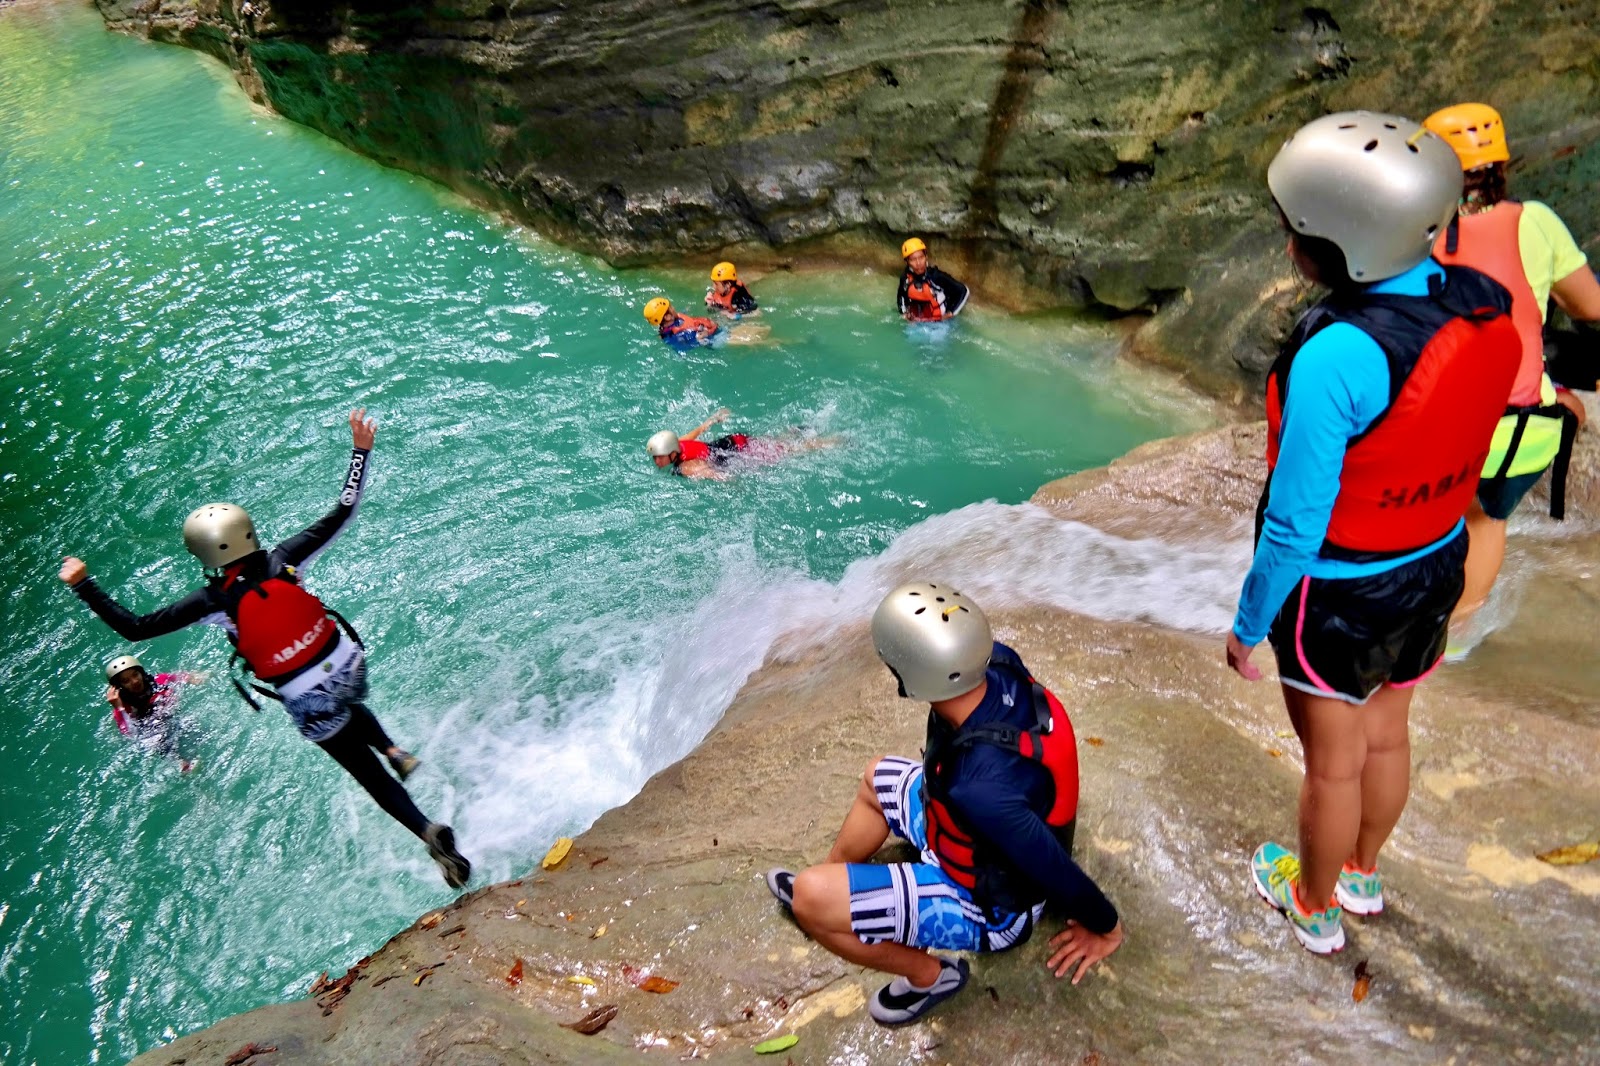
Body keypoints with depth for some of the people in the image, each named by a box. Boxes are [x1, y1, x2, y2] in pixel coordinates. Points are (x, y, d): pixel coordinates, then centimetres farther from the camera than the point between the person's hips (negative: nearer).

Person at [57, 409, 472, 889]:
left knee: (368, 774, 10)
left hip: (309, 703, -4)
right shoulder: (283, 562, -10)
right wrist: (361, 449, -1)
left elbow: (133, 627, -10)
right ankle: (395, 750, 26)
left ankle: (427, 830, -4)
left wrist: (82, 584, -1)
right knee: (345, 704, 43)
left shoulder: (213, 602, -16)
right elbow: (343, 512, -6)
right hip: (350, 667, 4)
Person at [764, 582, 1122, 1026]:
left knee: (810, 898, -17)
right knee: (877, 777, 26)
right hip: (983, 840, 8)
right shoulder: (1000, 665, -24)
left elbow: (1056, 870, -30)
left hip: (988, 904, -8)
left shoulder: (978, 790, -45)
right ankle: (829, 882, 46)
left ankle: (929, 976, 7)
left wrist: (1106, 928, -10)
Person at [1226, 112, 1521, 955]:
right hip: (1436, 567, 7)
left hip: (1337, 594, -7)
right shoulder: (1487, 307, -9)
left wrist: (1248, 625, -12)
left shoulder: (1337, 357, -34)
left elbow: (1295, 525, -27)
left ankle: (1315, 907, 41)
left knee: (1333, 763, 15)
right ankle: (1361, 874, 52)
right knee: (1386, 736, 27)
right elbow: (1450, 444, 4)